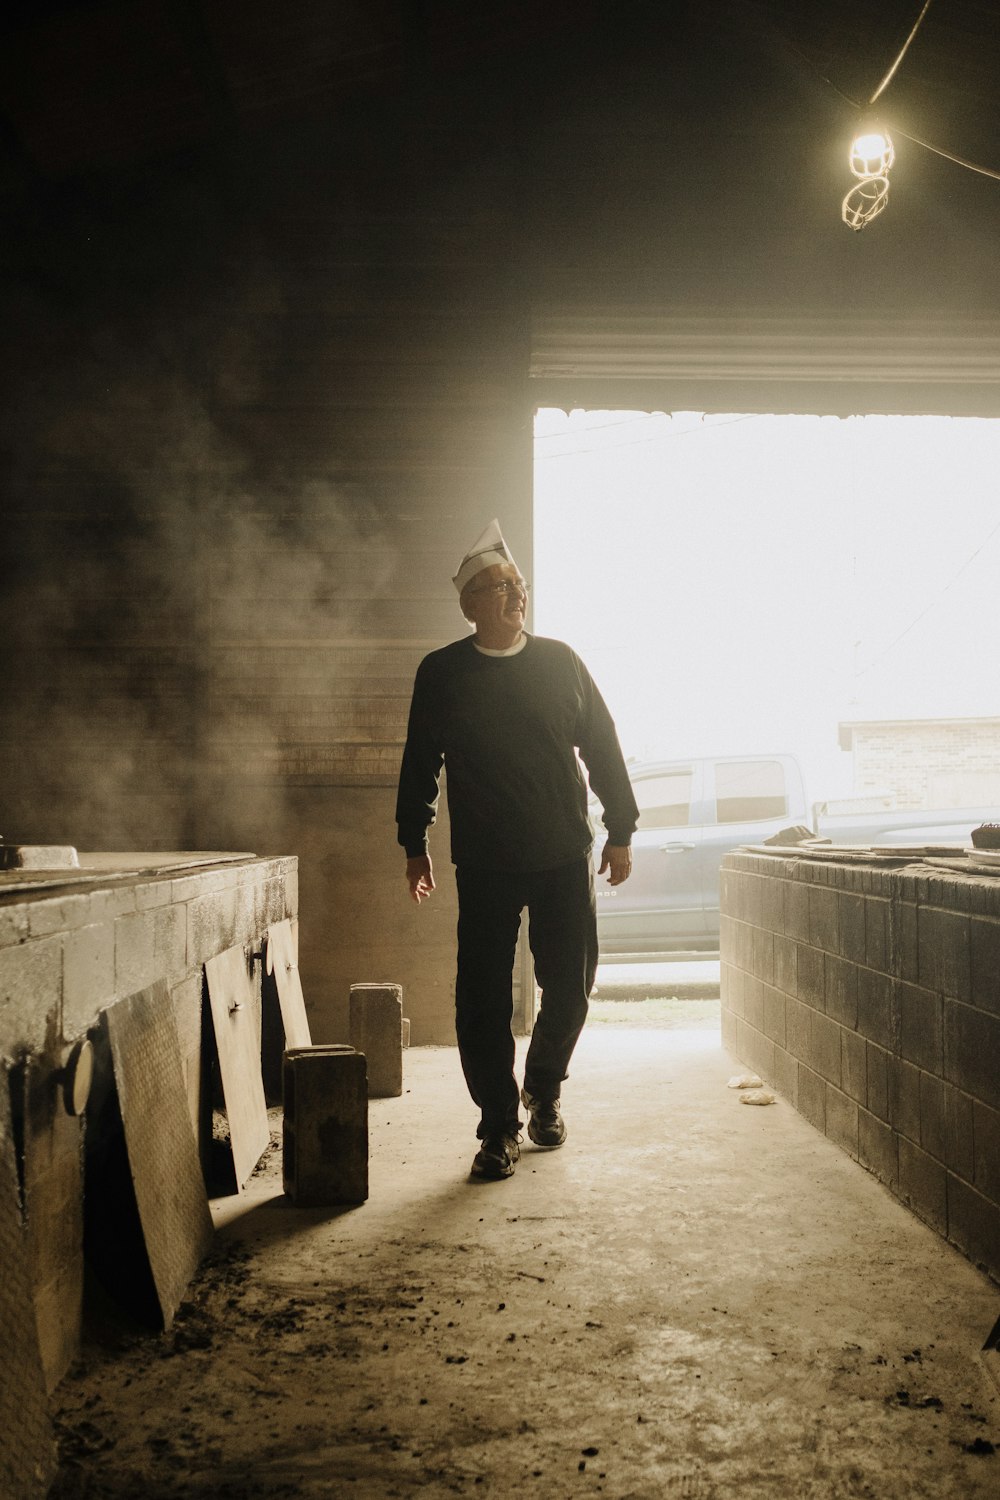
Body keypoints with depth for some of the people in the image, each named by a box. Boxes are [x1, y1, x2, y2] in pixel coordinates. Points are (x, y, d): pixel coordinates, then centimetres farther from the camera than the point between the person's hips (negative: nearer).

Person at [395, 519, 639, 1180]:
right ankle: (499, 1125, 12)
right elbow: (420, 764, 9)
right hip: (485, 864, -1)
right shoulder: (441, 673, 3)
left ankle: (544, 1090, 32)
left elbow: (603, 747, 10)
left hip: (566, 858, 2)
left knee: (571, 986, 7)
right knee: (484, 997, -2)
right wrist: (415, 845, 9)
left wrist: (621, 830, 8)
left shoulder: (560, 661, 6)